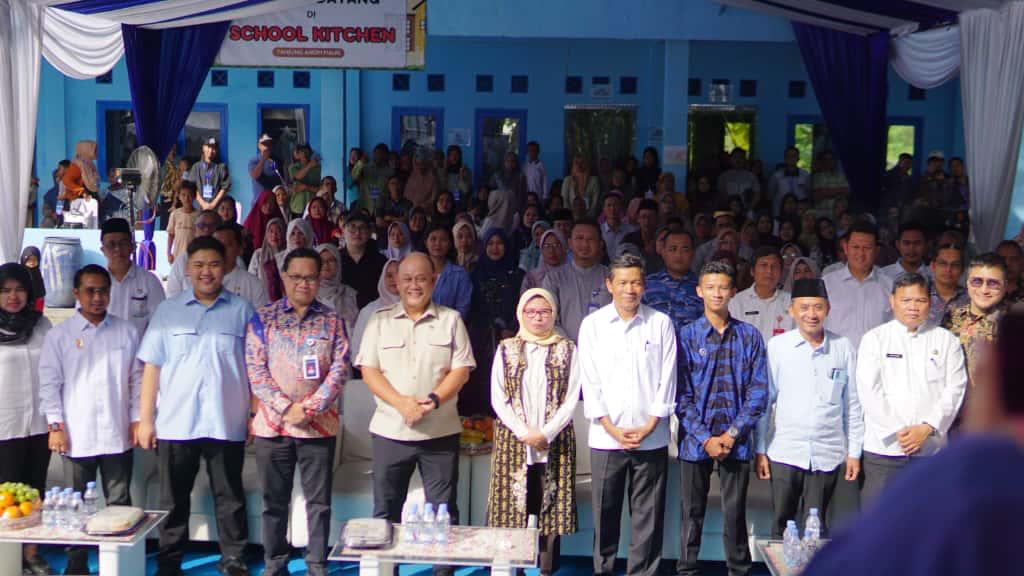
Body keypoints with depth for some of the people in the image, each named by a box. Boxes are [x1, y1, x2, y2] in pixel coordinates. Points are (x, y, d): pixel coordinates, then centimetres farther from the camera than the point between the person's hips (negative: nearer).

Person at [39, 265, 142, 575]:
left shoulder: (126, 331, 7)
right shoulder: (59, 335, 3)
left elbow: (136, 378, 10)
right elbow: (49, 382, 1)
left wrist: (137, 419, 5)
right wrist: (55, 425, -5)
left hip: (118, 434, 1)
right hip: (77, 435, -1)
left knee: (120, 503, 6)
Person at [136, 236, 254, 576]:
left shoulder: (241, 311, 4)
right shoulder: (168, 311, 7)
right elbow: (152, 366, 5)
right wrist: (145, 418, 0)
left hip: (226, 424, -1)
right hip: (175, 423, 1)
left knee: (229, 497, 7)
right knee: (173, 498, 9)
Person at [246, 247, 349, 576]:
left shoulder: (333, 321, 6)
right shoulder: (262, 318, 3)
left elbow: (340, 368, -1)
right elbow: (255, 369, -4)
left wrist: (312, 408, -12)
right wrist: (285, 408, -13)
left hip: (320, 425, 0)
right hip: (272, 425, 0)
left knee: (319, 501, 5)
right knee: (274, 501, 9)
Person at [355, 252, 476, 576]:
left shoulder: (450, 320, 5)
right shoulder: (380, 321, 7)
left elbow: (461, 370, 0)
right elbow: (369, 370, 0)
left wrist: (433, 400, -17)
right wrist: (400, 402, -15)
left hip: (441, 431, -1)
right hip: (390, 430, 1)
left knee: (443, 511, 4)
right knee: (385, 512, 8)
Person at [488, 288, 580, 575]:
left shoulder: (567, 349, 5)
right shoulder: (506, 349, 7)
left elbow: (571, 399, -1)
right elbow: (498, 399, 2)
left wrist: (546, 433, -11)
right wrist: (524, 432, -10)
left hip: (555, 442, 0)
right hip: (513, 440, 1)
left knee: (551, 507, 0)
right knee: (513, 506, -1)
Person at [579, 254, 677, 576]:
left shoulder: (661, 323, 4)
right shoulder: (592, 325, 4)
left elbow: (667, 379, 2)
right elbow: (590, 382, 1)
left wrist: (649, 426, -5)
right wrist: (612, 428, -5)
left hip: (651, 437, 0)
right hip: (606, 437, 0)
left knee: (648, 516, 2)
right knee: (605, 513, 5)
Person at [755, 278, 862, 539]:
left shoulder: (843, 348, 5)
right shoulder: (776, 347, 1)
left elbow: (852, 404, 10)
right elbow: (764, 400, 5)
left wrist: (854, 452, 8)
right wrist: (760, 450, 2)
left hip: (827, 454, 1)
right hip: (785, 452, -1)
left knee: (817, 527, 4)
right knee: (781, 525, 3)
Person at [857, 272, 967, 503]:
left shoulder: (946, 341, 10)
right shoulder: (874, 339, 5)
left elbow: (955, 389, 2)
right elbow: (869, 391, -3)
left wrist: (927, 428, -10)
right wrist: (896, 432, -10)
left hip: (931, 447, 1)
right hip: (884, 447, -1)